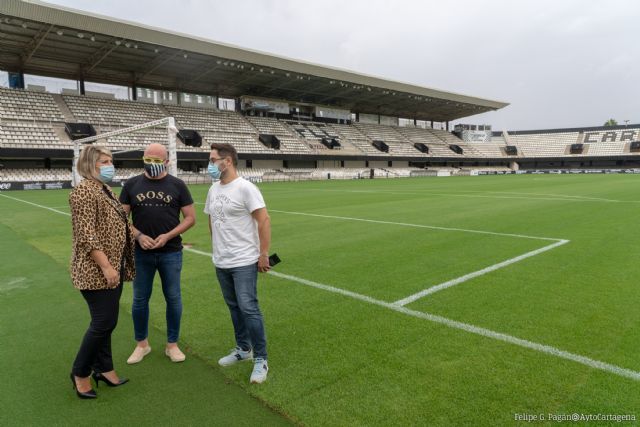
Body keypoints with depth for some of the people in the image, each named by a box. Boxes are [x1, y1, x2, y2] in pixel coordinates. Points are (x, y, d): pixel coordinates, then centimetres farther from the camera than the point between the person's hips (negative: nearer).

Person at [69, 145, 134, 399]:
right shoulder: (84, 191, -16)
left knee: (106, 322, 16)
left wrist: (115, 266, 19)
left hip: (113, 269, 9)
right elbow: (86, 235, -22)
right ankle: (80, 372, 19)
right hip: (96, 272, -9)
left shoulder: (105, 190, 13)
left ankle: (103, 368, 29)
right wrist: (106, 266, -23)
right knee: (103, 323, -2)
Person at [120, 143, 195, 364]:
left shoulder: (177, 185, 0)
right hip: (141, 253, 1)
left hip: (171, 253, -1)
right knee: (140, 299, 11)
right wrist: (138, 236, -12)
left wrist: (168, 236, -13)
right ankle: (142, 343, 29)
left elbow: (190, 217, -1)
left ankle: (172, 344, 22)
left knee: (173, 298, 6)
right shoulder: (132, 184, 4)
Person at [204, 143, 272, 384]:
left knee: (248, 308, -6)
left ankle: (260, 359, 7)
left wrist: (264, 254, -16)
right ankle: (243, 349, 32)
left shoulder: (245, 188, -14)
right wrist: (218, 247, 17)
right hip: (221, 262, 8)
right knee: (234, 307, 16)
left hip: (244, 262, -7)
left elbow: (264, 221, -15)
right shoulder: (213, 189, 9)